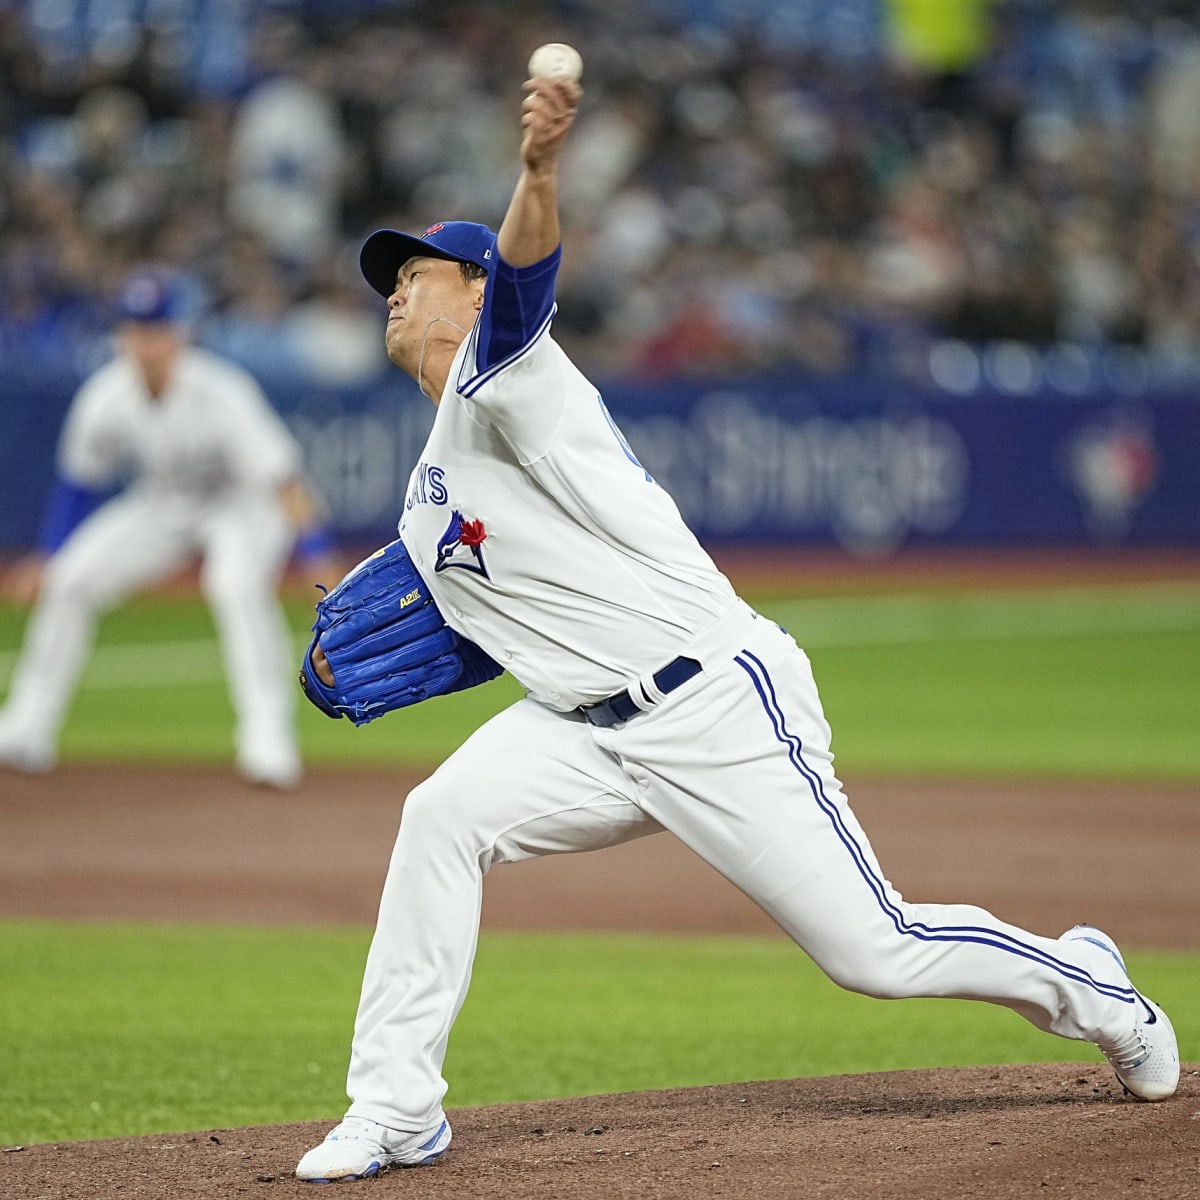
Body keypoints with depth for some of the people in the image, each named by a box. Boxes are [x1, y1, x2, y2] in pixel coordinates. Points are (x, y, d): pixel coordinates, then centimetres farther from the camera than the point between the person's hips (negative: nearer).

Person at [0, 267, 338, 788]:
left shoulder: (221, 393, -32)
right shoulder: (107, 395, -18)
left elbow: (280, 477, -37)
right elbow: (78, 481, 0)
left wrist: (319, 554, -48)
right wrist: (47, 557, 0)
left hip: (245, 506, -5)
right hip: (163, 506, 5)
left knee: (237, 586, -34)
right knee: (69, 581, -5)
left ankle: (269, 740, -29)